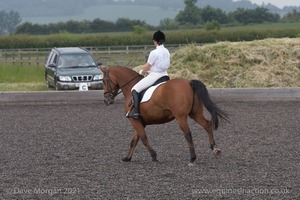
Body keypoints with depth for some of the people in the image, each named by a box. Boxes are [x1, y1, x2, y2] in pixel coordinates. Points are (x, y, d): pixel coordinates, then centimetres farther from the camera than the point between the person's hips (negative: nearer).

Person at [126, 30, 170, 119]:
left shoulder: (154, 53, -18)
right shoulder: (166, 52, 5)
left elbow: (147, 67, -12)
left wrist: (142, 72, 10)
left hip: (154, 76, -8)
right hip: (164, 75, 8)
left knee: (135, 90, -6)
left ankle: (135, 111, -15)